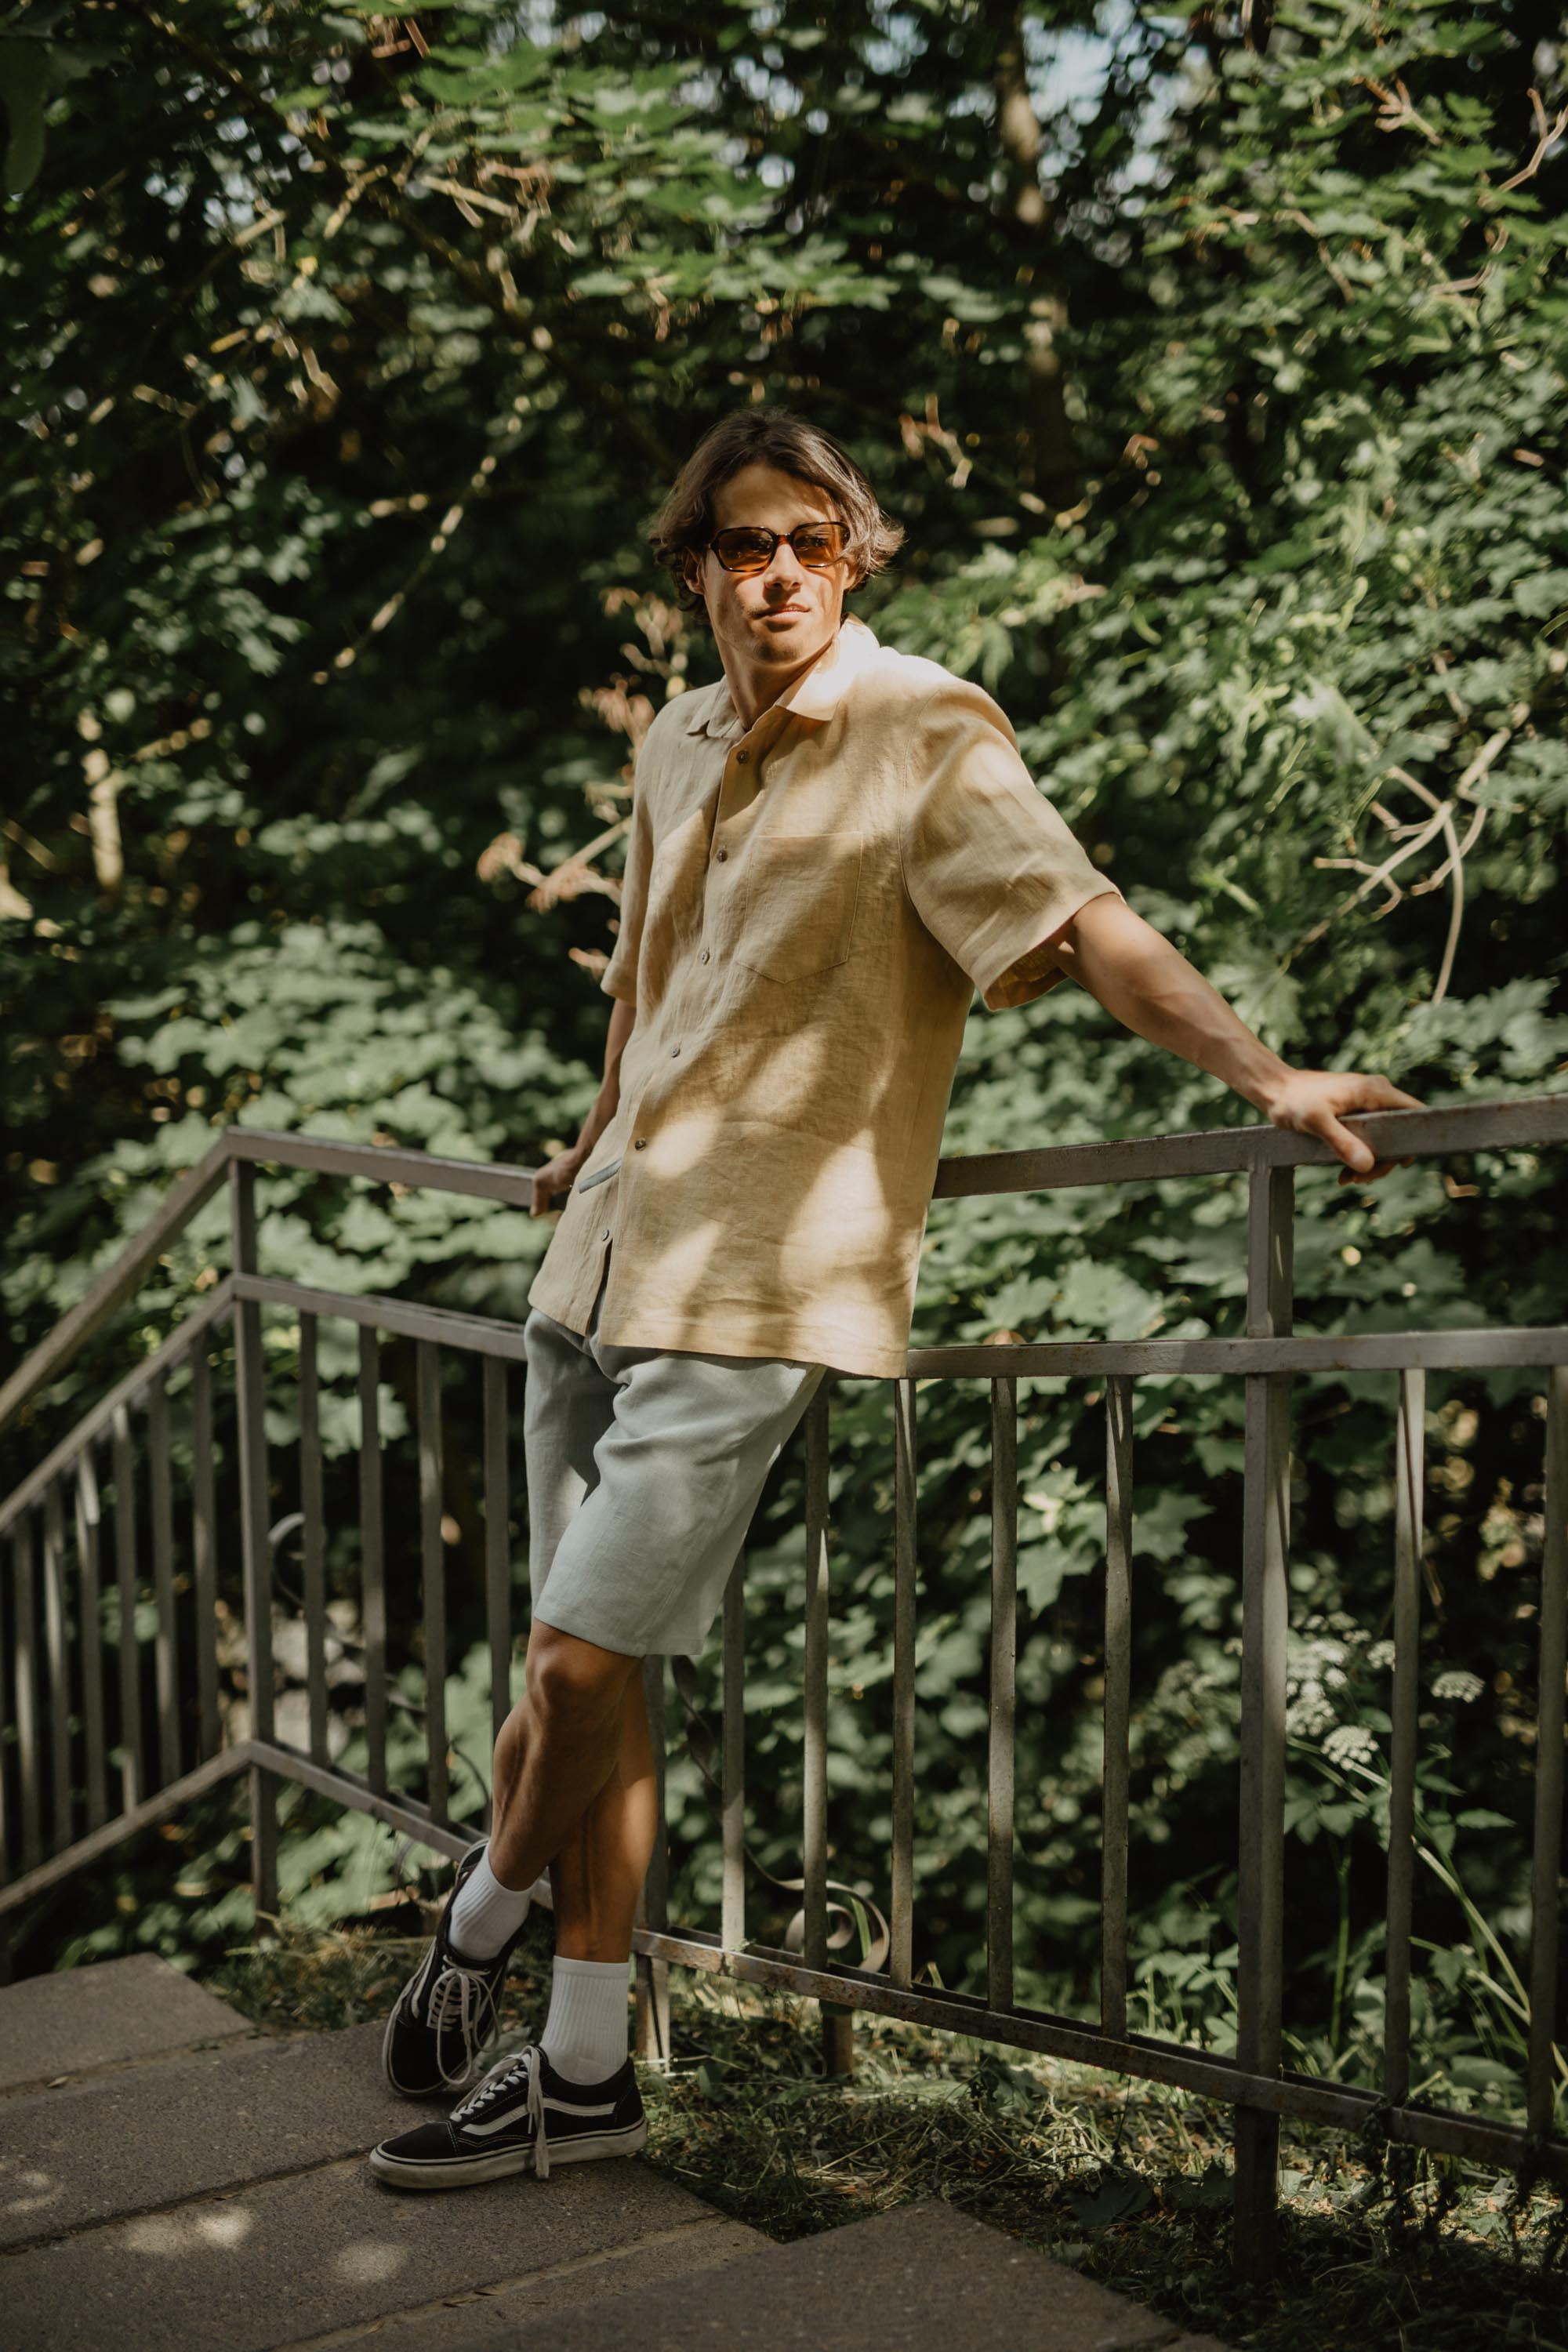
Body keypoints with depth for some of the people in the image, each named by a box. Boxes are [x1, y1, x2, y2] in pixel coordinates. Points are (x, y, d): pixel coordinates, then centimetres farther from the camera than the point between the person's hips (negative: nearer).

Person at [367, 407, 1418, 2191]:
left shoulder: (925, 739, -7)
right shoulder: (676, 744, 13)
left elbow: (1080, 924, -19)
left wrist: (1259, 1070, -33)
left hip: (752, 1284, -7)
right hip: (606, 1253, 7)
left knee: (583, 1664, -8)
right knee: (582, 1674, 11)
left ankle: (477, 1926, 20)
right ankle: (583, 2076, 26)